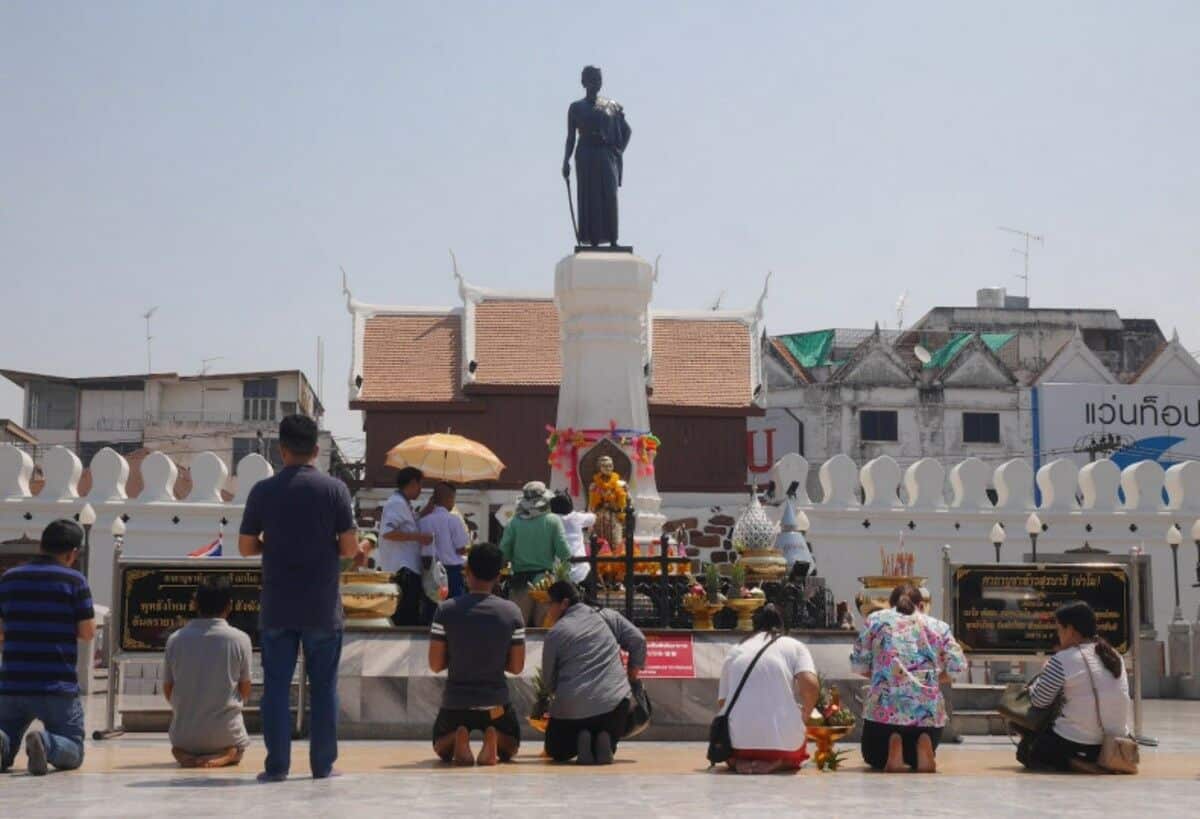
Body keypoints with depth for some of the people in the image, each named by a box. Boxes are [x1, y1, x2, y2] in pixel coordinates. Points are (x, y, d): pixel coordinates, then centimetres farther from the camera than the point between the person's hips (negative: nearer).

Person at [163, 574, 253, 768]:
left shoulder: (175, 639, -4)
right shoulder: (240, 639, -10)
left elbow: (168, 691, 5)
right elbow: (245, 691, 0)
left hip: (184, 736, 2)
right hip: (226, 735, -2)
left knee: (178, 746, 36)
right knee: (238, 748, 32)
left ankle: (184, 754, 0)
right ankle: (222, 757, -4)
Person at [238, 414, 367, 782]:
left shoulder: (263, 490, -1)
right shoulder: (334, 488, -5)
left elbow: (246, 547, 2)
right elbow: (349, 547, -7)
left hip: (277, 607, 1)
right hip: (322, 607, -1)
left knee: (276, 686, 7)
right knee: (323, 687, 8)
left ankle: (277, 765, 6)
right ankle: (323, 765, 11)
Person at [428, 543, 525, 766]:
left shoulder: (446, 610, -11)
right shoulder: (512, 612, -8)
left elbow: (435, 665, -6)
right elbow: (516, 667, -3)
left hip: (455, 702, 0)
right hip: (496, 702, 0)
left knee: (441, 748, 28)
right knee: (511, 747, 28)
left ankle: (457, 740, -8)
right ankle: (493, 739, -8)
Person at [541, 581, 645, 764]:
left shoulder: (555, 634, 1)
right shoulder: (606, 616, 8)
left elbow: (549, 680, 5)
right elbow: (638, 640, 6)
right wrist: (631, 678, 17)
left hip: (571, 707, -2)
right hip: (614, 702, 2)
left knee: (556, 751, 22)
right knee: (608, 748, 26)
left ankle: (579, 742, -10)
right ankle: (604, 742, -9)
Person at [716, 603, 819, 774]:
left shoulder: (734, 651, 16)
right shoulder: (795, 646, 9)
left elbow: (722, 702, 15)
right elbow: (811, 685, -9)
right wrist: (804, 715, 10)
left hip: (736, 741, 1)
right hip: (782, 741, -1)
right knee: (795, 755, 34)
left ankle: (738, 761, 2)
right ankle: (775, 763, -1)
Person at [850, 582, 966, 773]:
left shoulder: (876, 619, 10)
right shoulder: (938, 626, 12)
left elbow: (858, 663, 3)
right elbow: (958, 666, 2)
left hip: (884, 709, -1)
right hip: (929, 712, 1)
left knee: (874, 758, 26)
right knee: (916, 758, 30)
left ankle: (893, 748, -8)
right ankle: (923, 746, -5)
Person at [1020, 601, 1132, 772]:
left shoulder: (1062, 660, -13)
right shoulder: (1113, 655, 6)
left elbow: (1038, 701, -6)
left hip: (1075, 743, -8)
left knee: (1025, 751, 14)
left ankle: (1071, 763, -6)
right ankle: (1100, 760, 11)